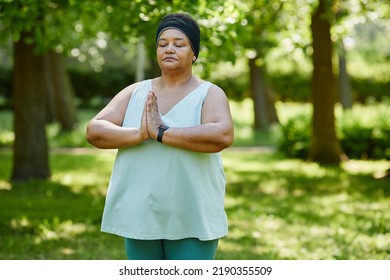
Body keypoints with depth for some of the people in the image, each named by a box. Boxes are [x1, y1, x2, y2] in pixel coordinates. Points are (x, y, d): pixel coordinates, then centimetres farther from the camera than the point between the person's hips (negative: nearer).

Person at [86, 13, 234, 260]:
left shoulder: (210, 94, -2)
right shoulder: (135, 93, 9)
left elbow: (223, 135, -23)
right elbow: (94, 131, -2)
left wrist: (161, 133, -21)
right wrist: (140, 134, -20)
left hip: (192, 220, -4)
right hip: (141, 217, 4)